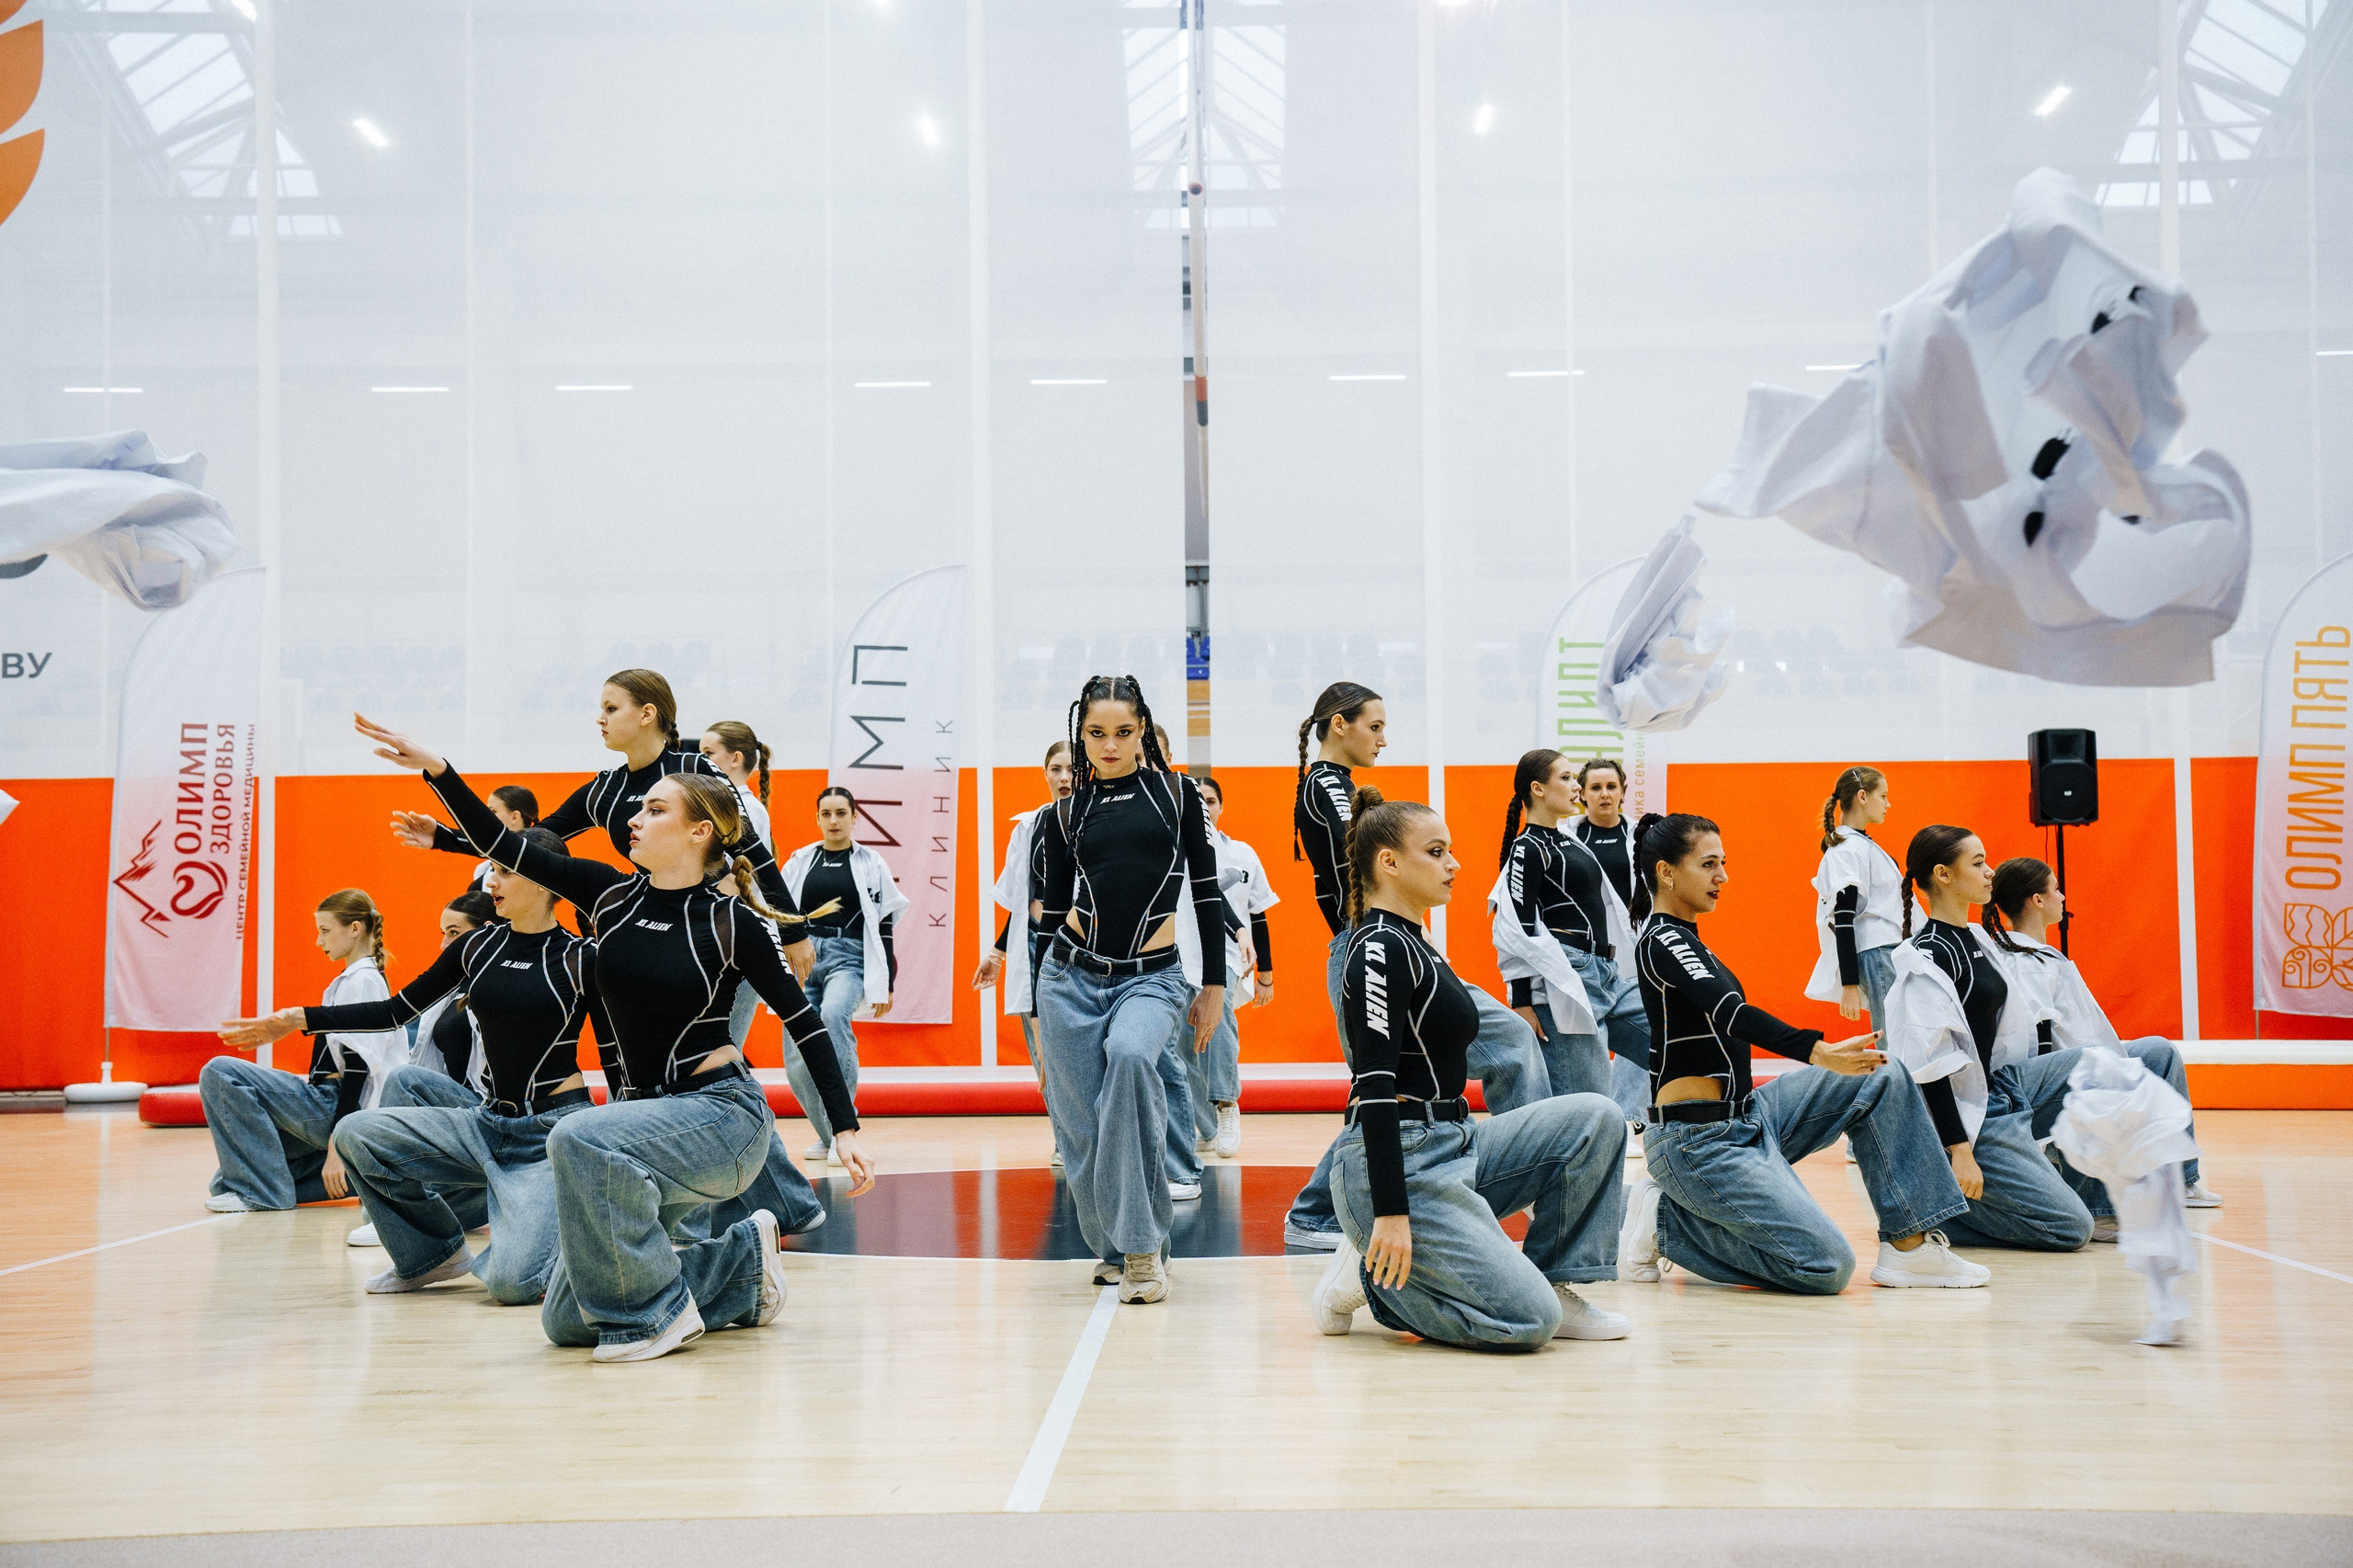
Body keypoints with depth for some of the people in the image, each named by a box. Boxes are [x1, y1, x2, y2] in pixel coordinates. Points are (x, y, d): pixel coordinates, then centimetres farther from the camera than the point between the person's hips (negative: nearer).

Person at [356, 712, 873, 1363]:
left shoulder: (733, 922, -9)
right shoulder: (611, 894, 4)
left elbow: (804, 1022, -6)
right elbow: (505, 846, 5)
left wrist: (845, 1130, -12)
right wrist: (434, 767, -3)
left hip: (722, 1115, -7)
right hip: (643, 1115, 7)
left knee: (581, 1138, -35)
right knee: (566, 1321, 5)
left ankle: (657, 1312, -17)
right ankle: (743, 1260, 21)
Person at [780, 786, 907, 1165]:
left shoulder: (872, 864, 6)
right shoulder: (799, 861, 11)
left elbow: (884, 927, 6)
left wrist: (886, 985, 3)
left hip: (849, 959, -3)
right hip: (804, 957, 3)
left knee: (833, 1016, -34)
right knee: (796, 1060, -5)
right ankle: (828, 1136, 17)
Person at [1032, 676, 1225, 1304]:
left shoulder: (1176, 792, 5)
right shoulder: (1065, 813, 8)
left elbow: (1206, 892, 7)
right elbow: (1055, 905, 15)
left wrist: (1213, 985, 5)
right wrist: (1039, 1011, 14)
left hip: (1154, 976, -2)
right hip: (1072, 975, 2)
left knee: (1130, 1055, -33)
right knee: (1082, 1128, -2)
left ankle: (1143, 1245, -24)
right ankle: (1114, 1248, 23)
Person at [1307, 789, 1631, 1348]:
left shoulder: (1416, 945, 17)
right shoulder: (1380, 950, -14)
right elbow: (1375, 1086, -21)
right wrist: (1391, 1212, -26)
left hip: (1453, 1146, 10)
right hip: (1402, 1164, -10)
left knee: (1596, 1118, 2)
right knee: (1530, 1321, -16)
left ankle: (1550, 1284, 4)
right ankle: (1373, 1276, -1)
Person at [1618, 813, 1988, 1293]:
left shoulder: (1681, 938, 16)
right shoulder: (1661, 941, -15)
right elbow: (1730, 1012, -32)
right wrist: (1819, 1052, -46)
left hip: (1746, 1117, 10)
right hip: (1700, 1140, -10)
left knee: (1885, 1081, 2)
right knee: (1827, 1267, -19)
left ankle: (1909, 1245, -1)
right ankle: (1665, 1222, -4)